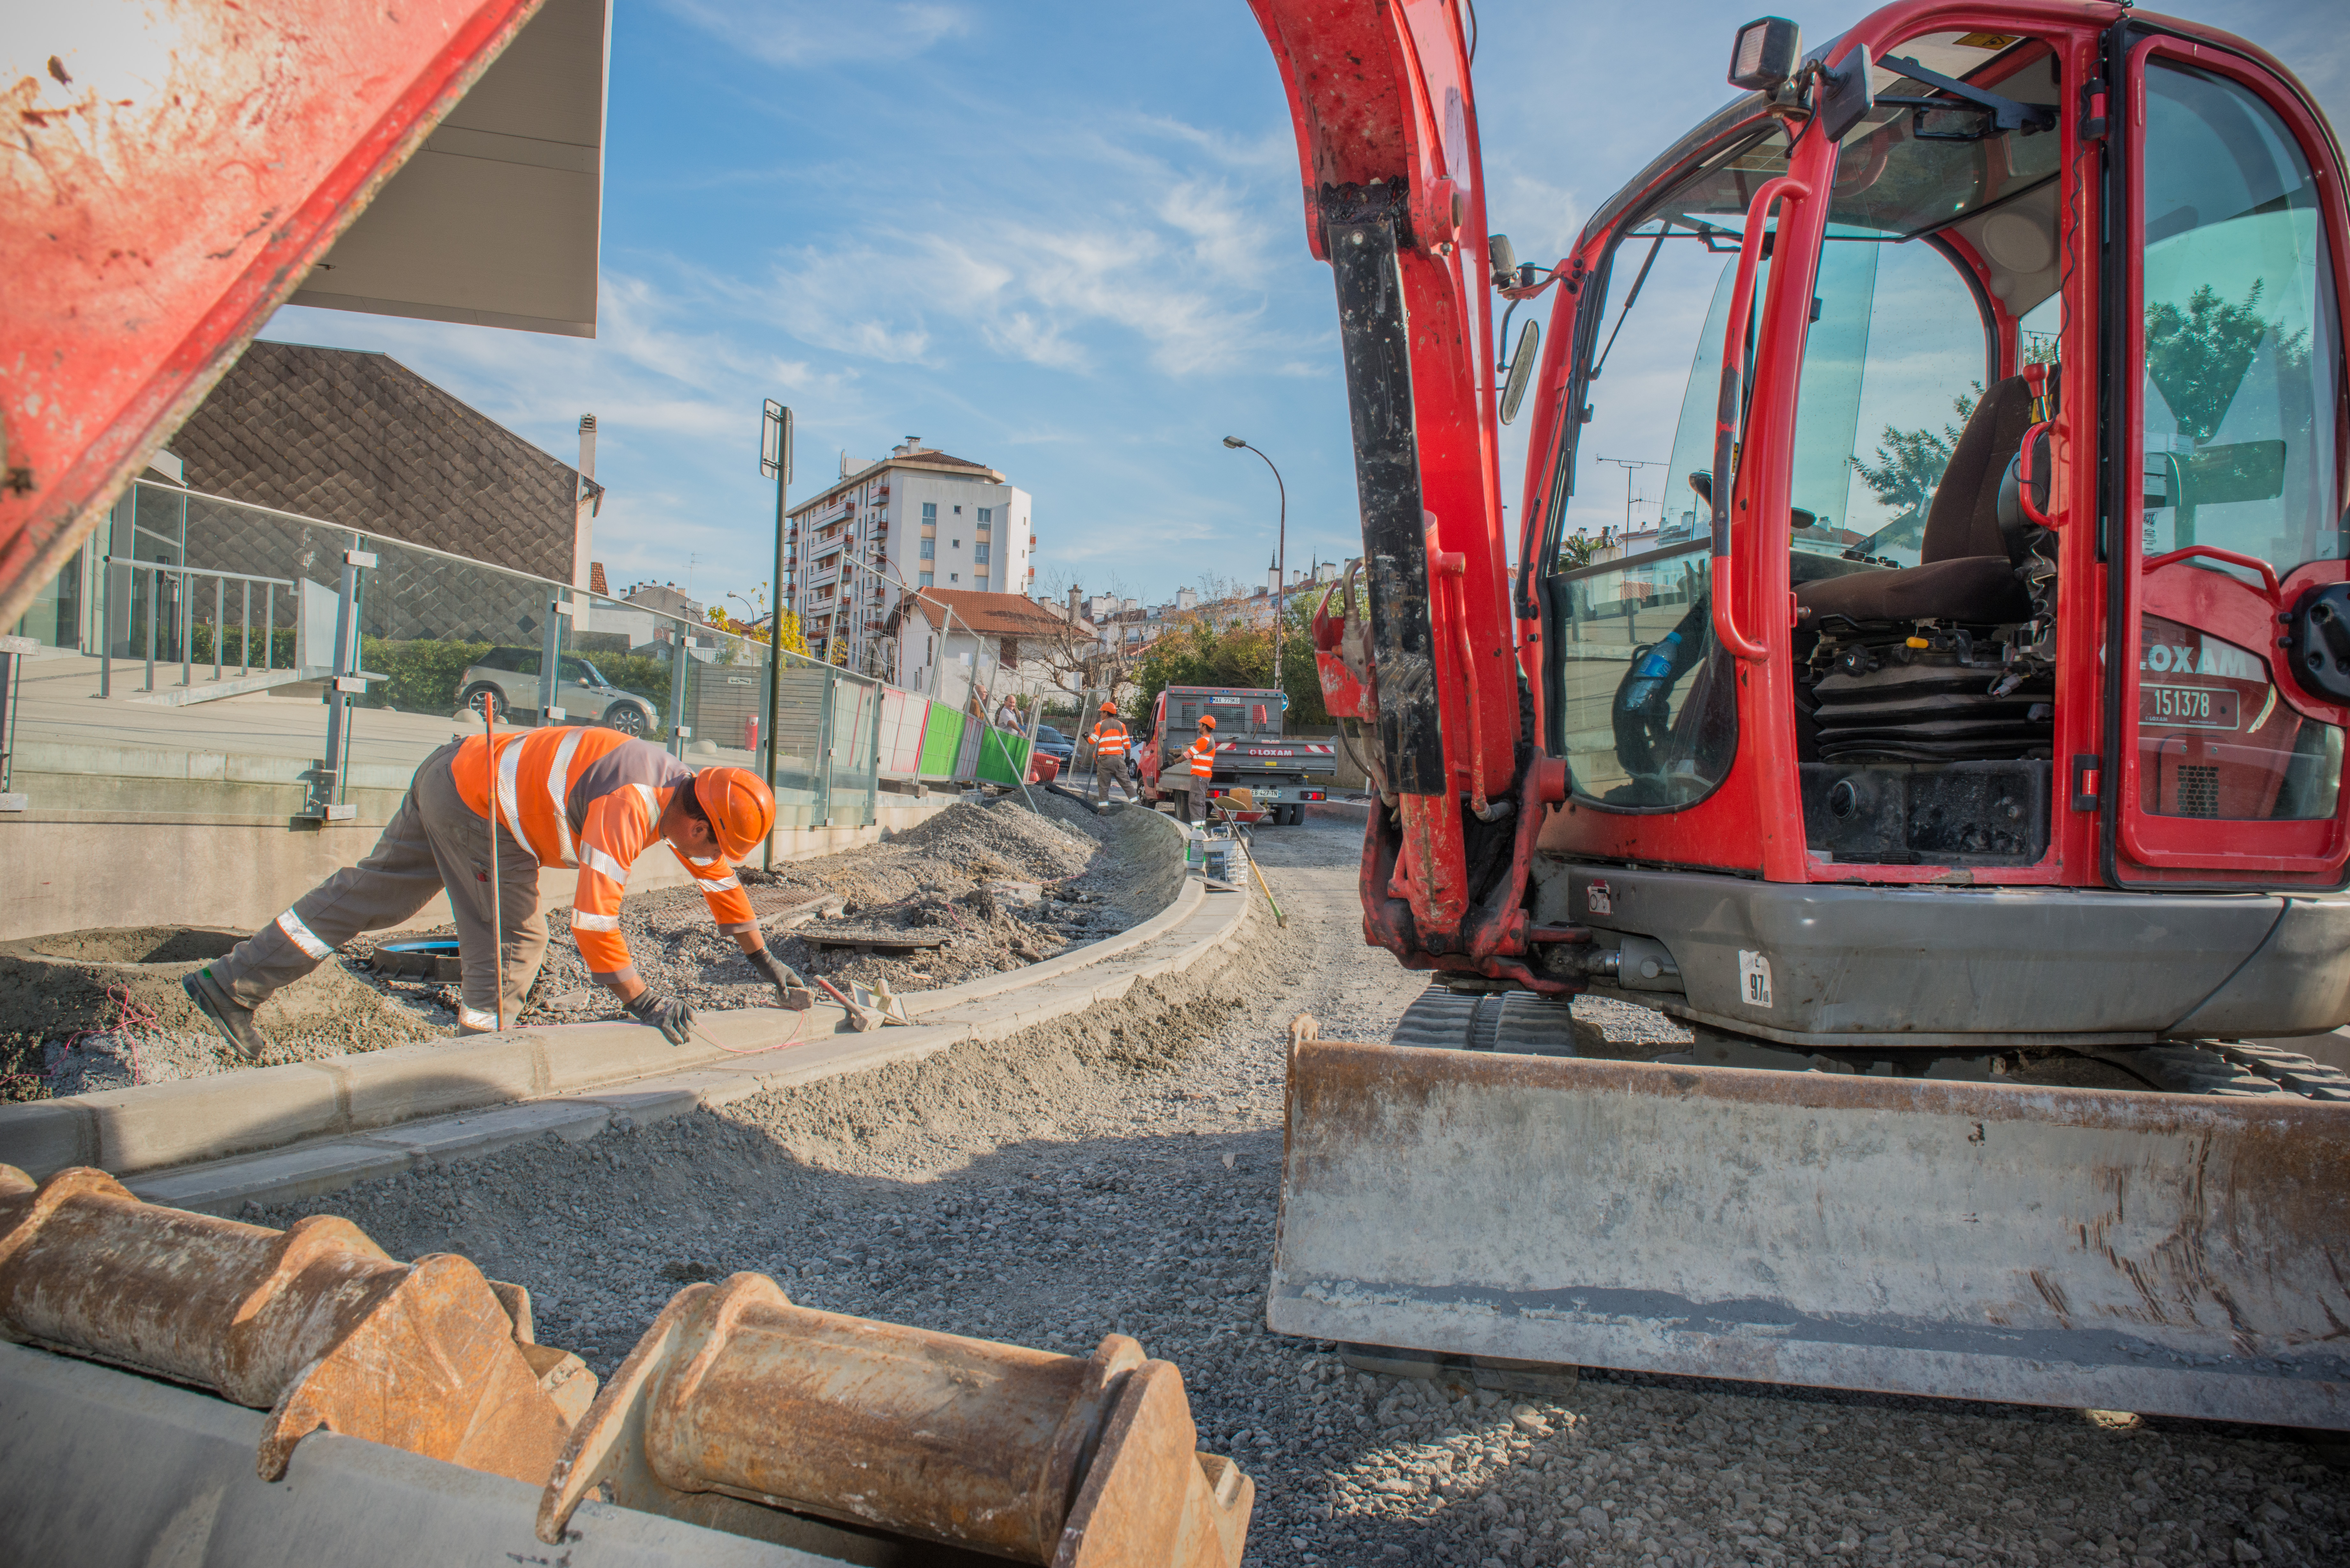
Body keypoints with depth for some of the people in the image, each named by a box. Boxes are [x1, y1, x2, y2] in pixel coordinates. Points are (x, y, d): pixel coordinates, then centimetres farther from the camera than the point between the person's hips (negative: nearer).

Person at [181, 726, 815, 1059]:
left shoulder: (685, 795, 1)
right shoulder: (628, 807, -27)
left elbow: (719, 879, 12)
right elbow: (593, 918, -31)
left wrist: (766, 962, 16)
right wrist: (642, 1001, -24)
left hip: (452, 775, 9)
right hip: (475, 803, -9)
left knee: (370, 891, 17)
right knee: (514, 941, -2)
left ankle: (229, 984, 26)